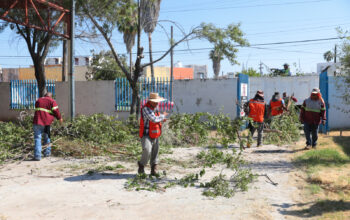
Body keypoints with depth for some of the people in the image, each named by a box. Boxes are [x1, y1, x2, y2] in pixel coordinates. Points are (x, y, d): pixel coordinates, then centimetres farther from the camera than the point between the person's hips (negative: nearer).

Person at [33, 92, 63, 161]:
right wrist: (60, 118, 10)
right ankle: (47, 152, 23)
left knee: (37, 138, -2)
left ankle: (37, 156, -10)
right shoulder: (52, 101, 6)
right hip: (47, 122, -1)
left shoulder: (38, 100, 19)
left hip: (38, 122, 1)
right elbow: (55, 111, -4)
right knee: (47, 137, 19)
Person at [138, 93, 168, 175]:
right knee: (147, 151, -24)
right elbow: (154, 119, -23)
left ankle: (154, 170, 18)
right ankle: (141, 165, 1)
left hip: (154, 136, 8)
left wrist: (161, 120, 8)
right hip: (146, 135, -8)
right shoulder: (146, 108, -15)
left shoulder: (154, 108, 13)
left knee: (155, 152, 9)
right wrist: (163, 115, -7)